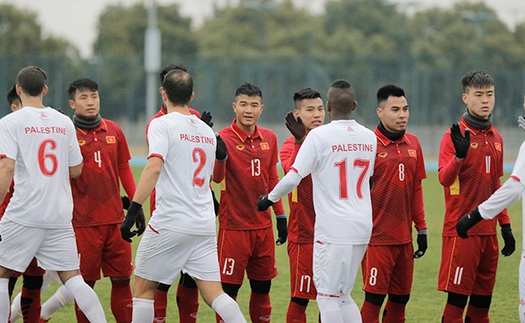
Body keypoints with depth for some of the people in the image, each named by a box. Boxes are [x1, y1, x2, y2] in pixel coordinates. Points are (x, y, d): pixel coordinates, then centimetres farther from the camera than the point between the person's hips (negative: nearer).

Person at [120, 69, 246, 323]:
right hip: (205, 224, 6)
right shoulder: (207, 131, 15)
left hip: (170, 223, -6)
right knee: (213, 293, 5)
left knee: (143, 288, 7)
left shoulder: (162, 124, -5)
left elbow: (154, 168, -19)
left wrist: (132, 211, -22)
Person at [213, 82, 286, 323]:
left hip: (263, 226, 5)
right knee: (228, 289, -3)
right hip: (234, 227, -5)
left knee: (262, 288, 11)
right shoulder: (224, 138, -10)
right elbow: (217, 177, -25)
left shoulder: (269, 138, 7)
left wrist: (280, 215, 15)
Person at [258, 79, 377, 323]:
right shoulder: (369, 138, 8)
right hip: (362, 227, 6)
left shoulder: (319, 136, -10)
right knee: (342, 295, 16)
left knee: (328, 295, 0)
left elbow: (294, 176, -13)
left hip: (333, 228, -6)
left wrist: (270, 198, 4)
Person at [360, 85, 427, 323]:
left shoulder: (413, 144, 9)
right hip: (378, 238, -6)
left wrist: (421, 228, 14)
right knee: (374, 298, -5)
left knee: (400, 298, 10)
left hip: (405, 238, 6)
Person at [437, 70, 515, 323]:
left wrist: (505, 226, 17)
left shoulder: (496, 138, 12)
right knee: (457, 300, -7)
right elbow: (444, 179, -20)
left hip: (488, 232, 7)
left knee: (482, 301, 8)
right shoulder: (455, 136, -7)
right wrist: (459, 155, -37)